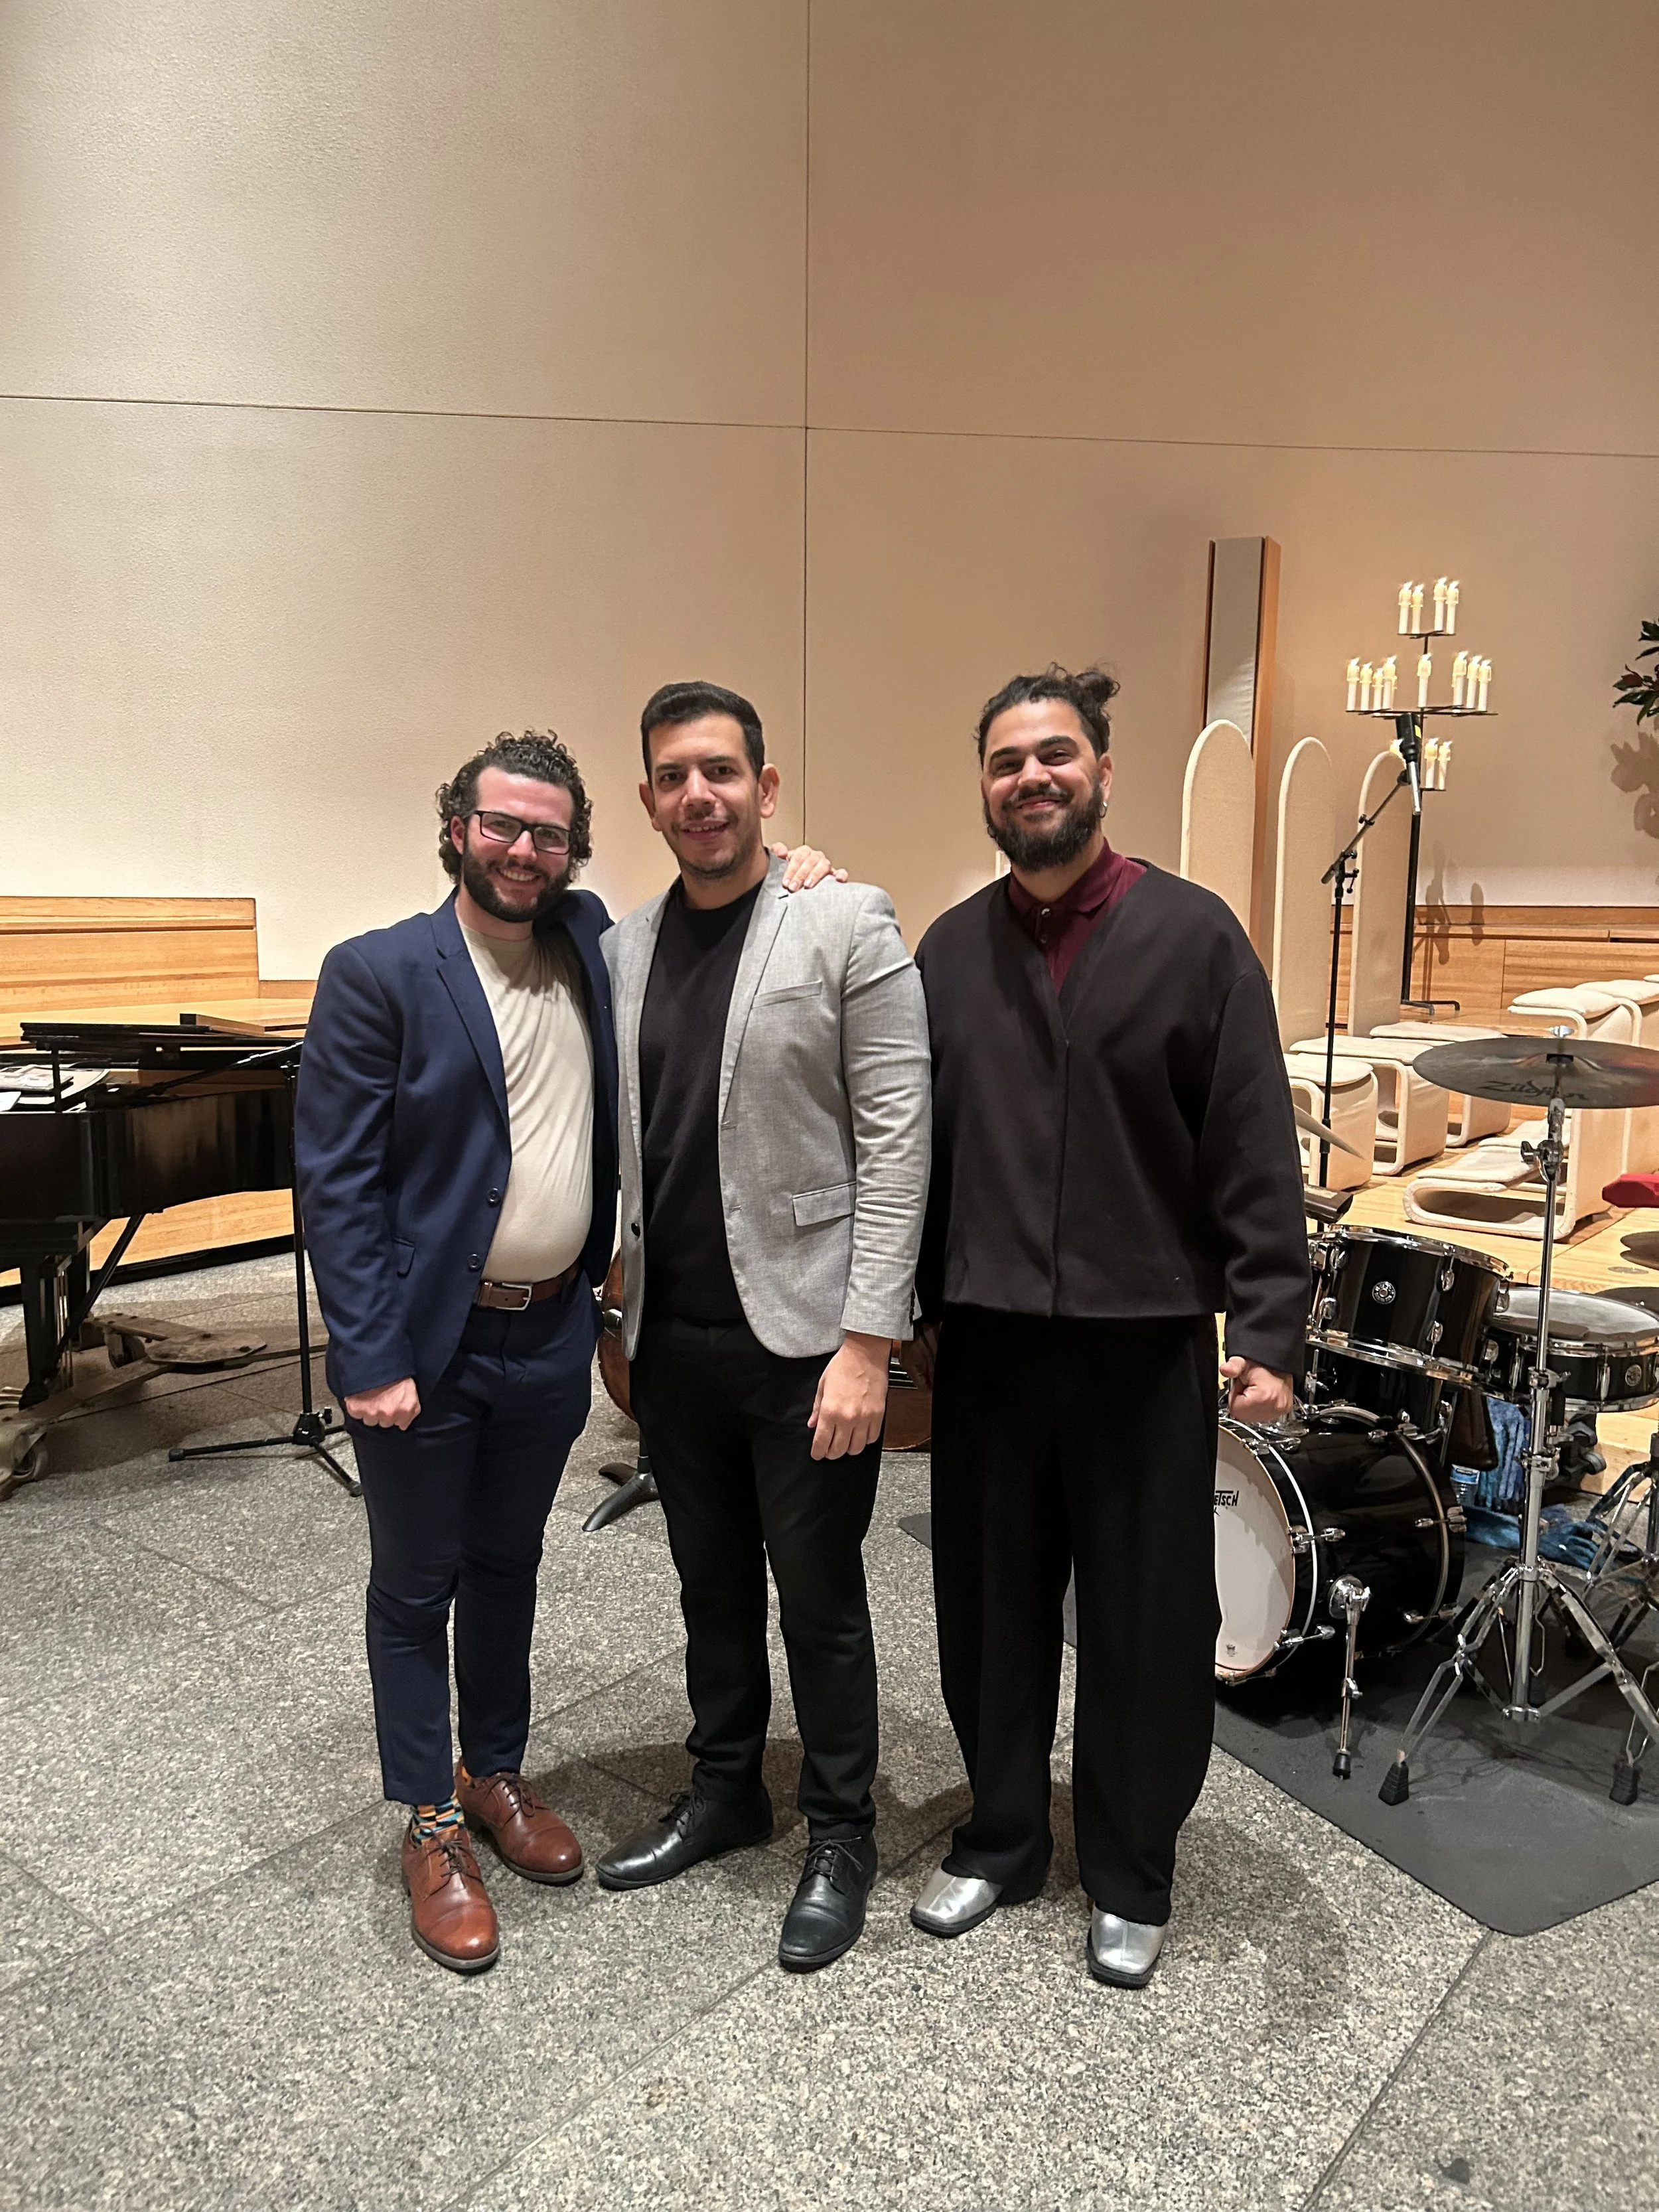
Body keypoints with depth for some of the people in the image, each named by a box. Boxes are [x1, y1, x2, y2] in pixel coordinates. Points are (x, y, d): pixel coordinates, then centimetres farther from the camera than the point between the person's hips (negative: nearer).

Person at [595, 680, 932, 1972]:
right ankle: (725, 1793, 41)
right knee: (712, 1583, 20)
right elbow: (621, 1146, 11)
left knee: (820, 1598, 10)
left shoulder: (848, 925, -9)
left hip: (802, 1332, -5)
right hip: (672, 1335, 5)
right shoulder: (625, 950, 7)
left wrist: (868, 1342, -16)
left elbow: (897, 1143, -12)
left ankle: (841, 1838, 31)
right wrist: (616, 1310, 7)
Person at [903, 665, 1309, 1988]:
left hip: (1147, 1340, -3)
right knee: (991, 1607, 15)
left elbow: (1256, 1149, -8)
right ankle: (1002, 1838, 37)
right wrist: (916, 1309, 9)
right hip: (986, 1336, 3)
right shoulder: (951, 950, 6)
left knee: (1149, 1619, 11)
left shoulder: (1192, 934, -5)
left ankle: (1131, 1879, 32)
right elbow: (919, 1144, 9)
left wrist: (1269, 1326, -14)